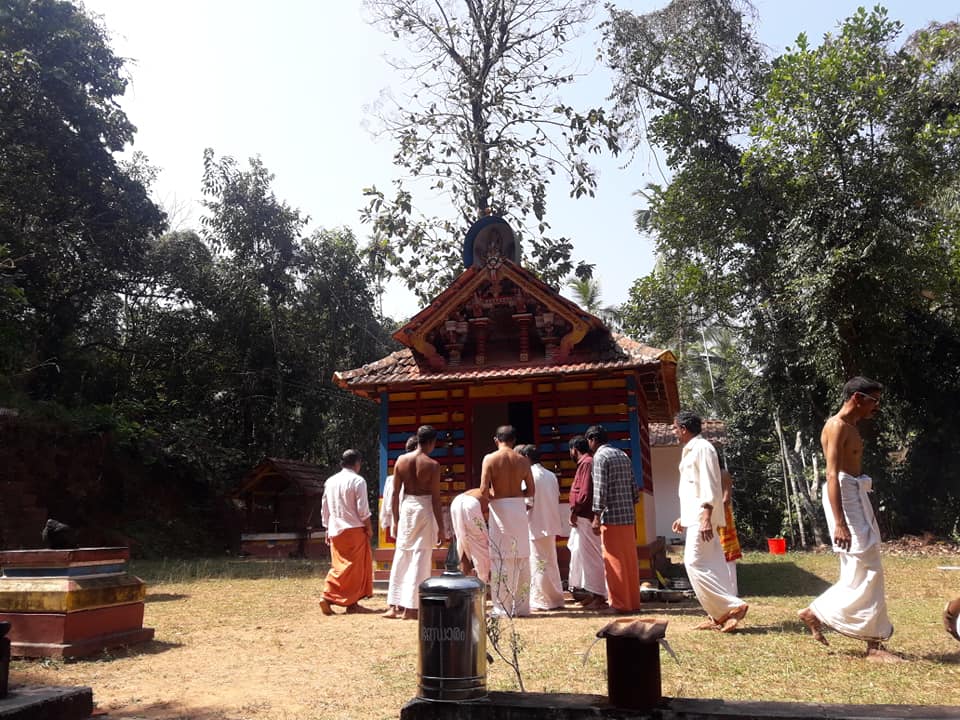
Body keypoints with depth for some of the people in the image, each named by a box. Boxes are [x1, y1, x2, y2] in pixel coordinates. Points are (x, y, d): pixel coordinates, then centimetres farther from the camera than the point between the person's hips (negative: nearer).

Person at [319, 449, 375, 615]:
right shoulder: (358, 481, -9)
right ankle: (352, 603, 6)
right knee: (356, 567, 4)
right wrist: (369, 528, 0)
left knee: (339, 566, 12)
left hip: (335, 531, 6)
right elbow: (363, 510, -11)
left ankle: (327, 597, 2)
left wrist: (327, 530, 20)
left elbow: (324, 510, 13)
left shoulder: (330, 481, 9)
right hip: (354, 530, -6)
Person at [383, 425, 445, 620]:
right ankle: (411, 608, 5)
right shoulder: (432, 465, -10)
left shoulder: (401, 460, 2)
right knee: (420, 558, 3)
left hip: (406, 507, 4)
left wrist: (396, 520, 14)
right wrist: (440, 527, -4)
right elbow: (436, 498, -10)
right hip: (424, 509, -4)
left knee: (401, 556, 14)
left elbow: (395, 494, 4)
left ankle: (394, 606, 17)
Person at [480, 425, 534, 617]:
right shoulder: (522, 460, 5)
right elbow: (531, 491, 5)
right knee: (521, 558, 11)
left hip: (499, 508, -3)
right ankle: (521, 606, 18)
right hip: (519, 508, 3)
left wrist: (492, 498, 7)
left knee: (501, 559, 3)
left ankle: (503, 608, 5)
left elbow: (484, 490, -13)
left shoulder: (490, 459, -6)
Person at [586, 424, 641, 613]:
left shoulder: (600, 456, -8)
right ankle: (633, 601, 17)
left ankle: (620, 603, 3)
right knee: (630, 560, 11)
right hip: (629, 515, 8)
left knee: (614, 562, -1)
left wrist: (596, 516, -15)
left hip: (612, 516, -8)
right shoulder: (623, 455, 15)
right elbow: (634, 487, 15)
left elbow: (600, 489, -16)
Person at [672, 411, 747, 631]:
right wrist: (684, 517, 24)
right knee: (710, 566, 9)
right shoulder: (690, 450, 19)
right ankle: (720, 616, 12)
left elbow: (709, 486, -19)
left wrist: (706, 517, -25)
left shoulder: (702, 448, -12)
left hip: (702, 516, -10)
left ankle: (733, 605, -9)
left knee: (694, 564, -12)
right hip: (693, 517, 10)